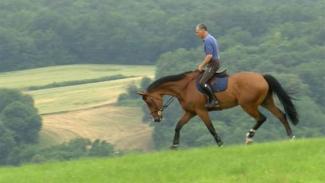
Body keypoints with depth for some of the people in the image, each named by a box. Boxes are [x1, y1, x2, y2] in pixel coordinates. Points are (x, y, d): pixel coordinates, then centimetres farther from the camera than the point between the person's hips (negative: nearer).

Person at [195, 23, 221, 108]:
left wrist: (202, 65, -13)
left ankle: (214, 100, -20)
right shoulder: (211, 38, 16)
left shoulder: (207, 40, -17)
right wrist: (203, 64, 19)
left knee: (202, 82, -19)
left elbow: (209, 55, -22)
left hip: (213, 64, -11)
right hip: (215, 62, 11)